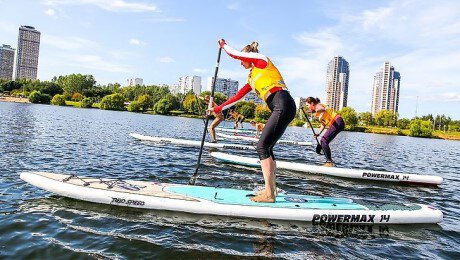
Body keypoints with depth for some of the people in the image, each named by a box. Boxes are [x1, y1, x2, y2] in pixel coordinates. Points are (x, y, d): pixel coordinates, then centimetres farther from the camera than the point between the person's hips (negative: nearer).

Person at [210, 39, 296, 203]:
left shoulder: (262, 60, 8)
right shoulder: (252, 77, 29)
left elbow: (235, 54, 5)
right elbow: (237, 97, 28)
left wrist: (223, 45, 25)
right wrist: (217, 109, 29)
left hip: (283, 105, -9)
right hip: (280, 110, 9)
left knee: (263, 147, -13)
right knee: (266, 148, 7)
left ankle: (269, 194, -13)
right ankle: (271, 190, 10)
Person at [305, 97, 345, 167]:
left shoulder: (318, 106, -6)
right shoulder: (317, 113, 21)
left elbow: (323, 109, -33)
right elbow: (323, 124, 25)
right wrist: (318, 134, 14)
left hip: (338, 123, -10)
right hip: (336, 124, 10)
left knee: (324, 141, -17)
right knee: (323, 141, 13)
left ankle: (329, 162, -16)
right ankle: (329, 161, 18)